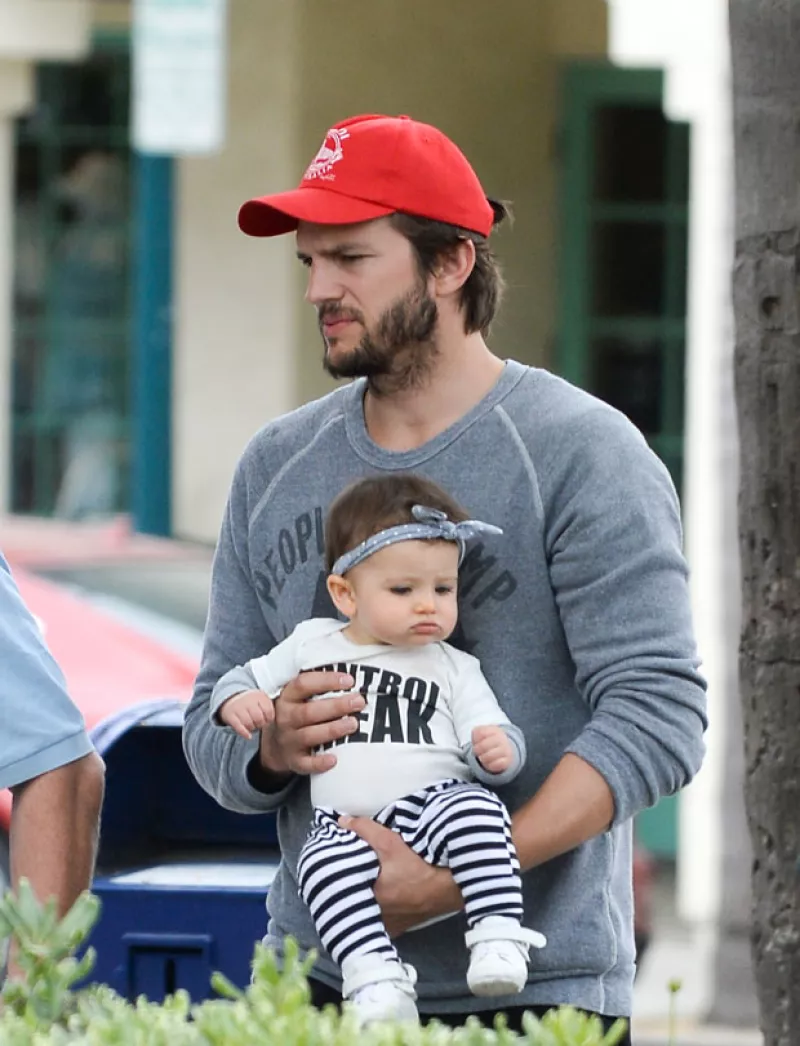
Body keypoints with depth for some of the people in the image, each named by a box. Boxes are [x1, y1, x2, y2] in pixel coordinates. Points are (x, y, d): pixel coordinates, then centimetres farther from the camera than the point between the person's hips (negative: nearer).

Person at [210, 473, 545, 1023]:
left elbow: (497, 743, 9)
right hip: (345, 824, 0)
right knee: (326, 861, -33)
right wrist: (239, 702, 1)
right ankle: (377, 979, -43)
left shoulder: (455, 669, 14)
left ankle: (499, 942, -40)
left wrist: (498, 752, -16)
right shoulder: (311, 643, 18)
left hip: (434, 804, 0)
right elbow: (243, 679, 26)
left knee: (475, 808, -33)